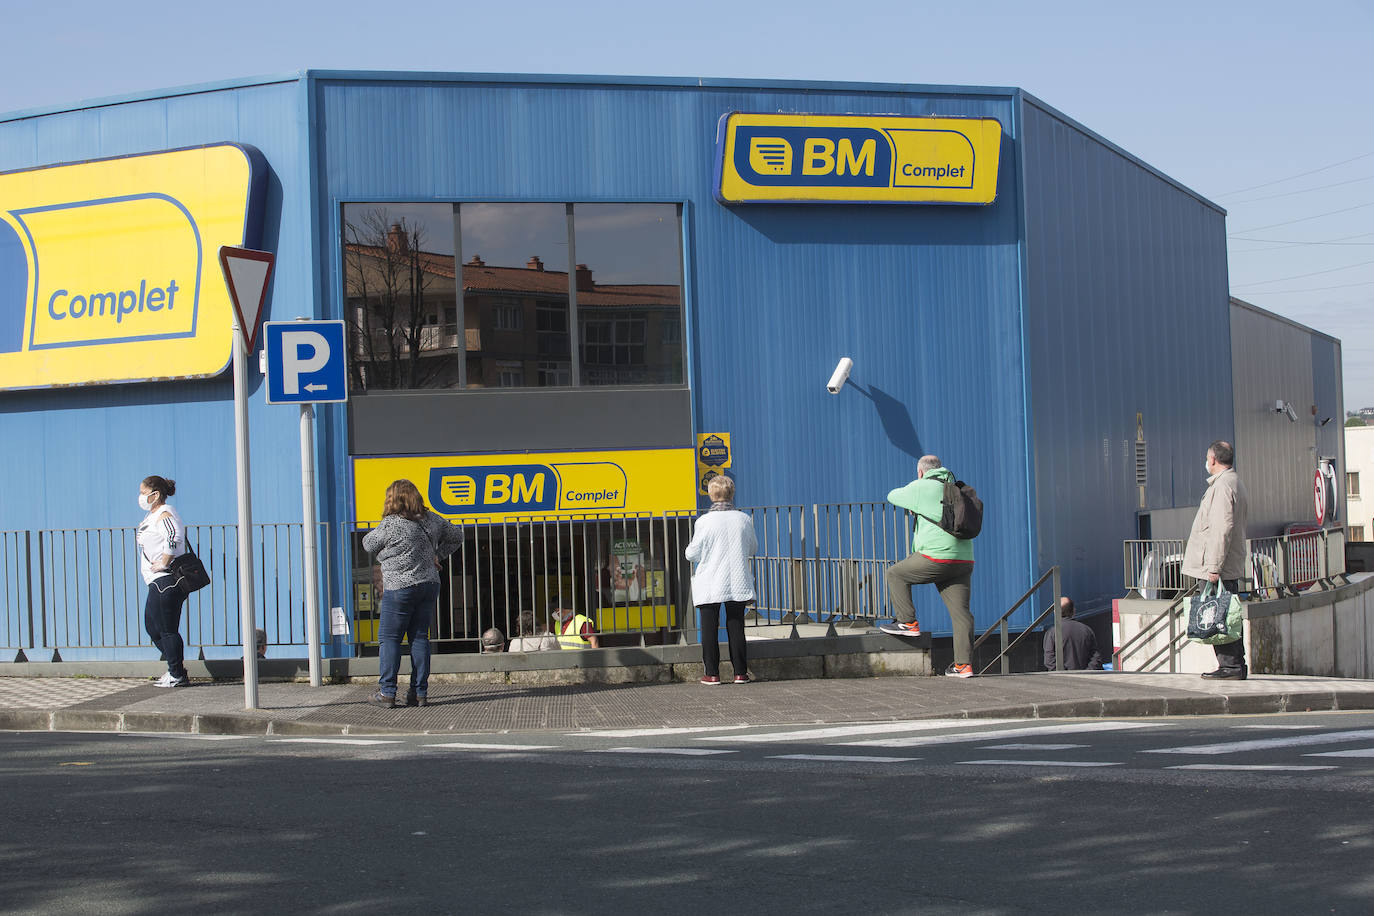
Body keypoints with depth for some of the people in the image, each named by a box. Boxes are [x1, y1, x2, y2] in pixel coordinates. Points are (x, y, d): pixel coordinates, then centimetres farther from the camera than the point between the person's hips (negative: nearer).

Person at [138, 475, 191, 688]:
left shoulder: (165, 515, -14)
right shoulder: (152, 515, 19)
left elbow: (174, 538, -32)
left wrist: (163, 564, -26)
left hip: (166, 580, -11)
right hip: (157, 582, 11)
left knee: (167, 629, -7)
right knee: (152, 626, 16)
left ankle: (177, 675, -1)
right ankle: (176, 668, 21)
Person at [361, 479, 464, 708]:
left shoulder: (390, 525, -12)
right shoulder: (431, 520, 7)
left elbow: (368, 544, 3)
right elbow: (456, 536, 21)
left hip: (400, 588, -6)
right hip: (429, 585, 6)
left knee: (389, 638, 1)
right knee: (420, 637, 9)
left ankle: (387, 692, -2)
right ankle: (420, 692, 7)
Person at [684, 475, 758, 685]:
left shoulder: (704, 522, -12)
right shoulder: (744, 520, -4)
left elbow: (693, 554, -7)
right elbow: (753, 548, 9)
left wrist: (689, 550, 16)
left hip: (709, 585, -2)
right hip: (737, 584, 2)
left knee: (710, 629, 5)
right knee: (736, 628, 9)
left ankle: (712, 673, 5)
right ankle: (740, 672, 9)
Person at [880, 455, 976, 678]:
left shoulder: (921, 488, 0)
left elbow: (893, 496, 15)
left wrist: (910, 488, 38)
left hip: (937, 557, -6)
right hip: (964, 560, 6)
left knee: (895, 574, 15)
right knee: (961, 612, 3)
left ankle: (908, 623, 13)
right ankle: (963, 665, -3)